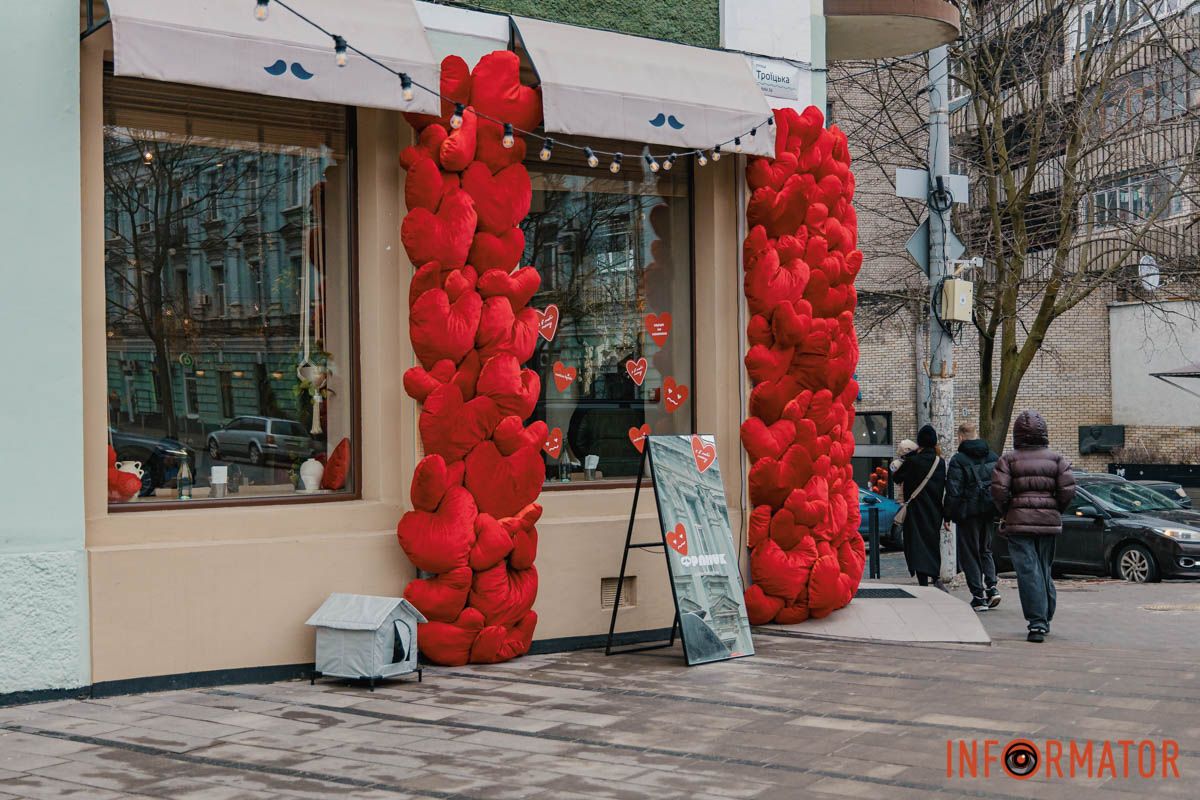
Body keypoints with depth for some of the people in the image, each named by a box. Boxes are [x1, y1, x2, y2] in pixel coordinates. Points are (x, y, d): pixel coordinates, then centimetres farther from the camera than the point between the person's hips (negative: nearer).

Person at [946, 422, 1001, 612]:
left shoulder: (958, 460, -10)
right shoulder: (993, 457, 8)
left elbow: (953, 491, -13)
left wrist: (949, 515, -7)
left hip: (968, 512, -5)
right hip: (988, 511, 5)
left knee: (969, 554, 3)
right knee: (985, 549, 20)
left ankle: (979, 596, -1)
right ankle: (991, 586, 3)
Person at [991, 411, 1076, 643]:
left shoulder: (1008, 459, -2)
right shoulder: (1055, 459, 5)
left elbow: (998, 490, -12)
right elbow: (1067, 490, -3)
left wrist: (1005, 513, 4)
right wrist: (1056, 511, 12)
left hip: (1018, 521, -3)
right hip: (1049, 521, 3)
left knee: (1028, 572, -6)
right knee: (1044, 570, 17)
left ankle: (1037, 622, -14)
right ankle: (1046, 619, 25)